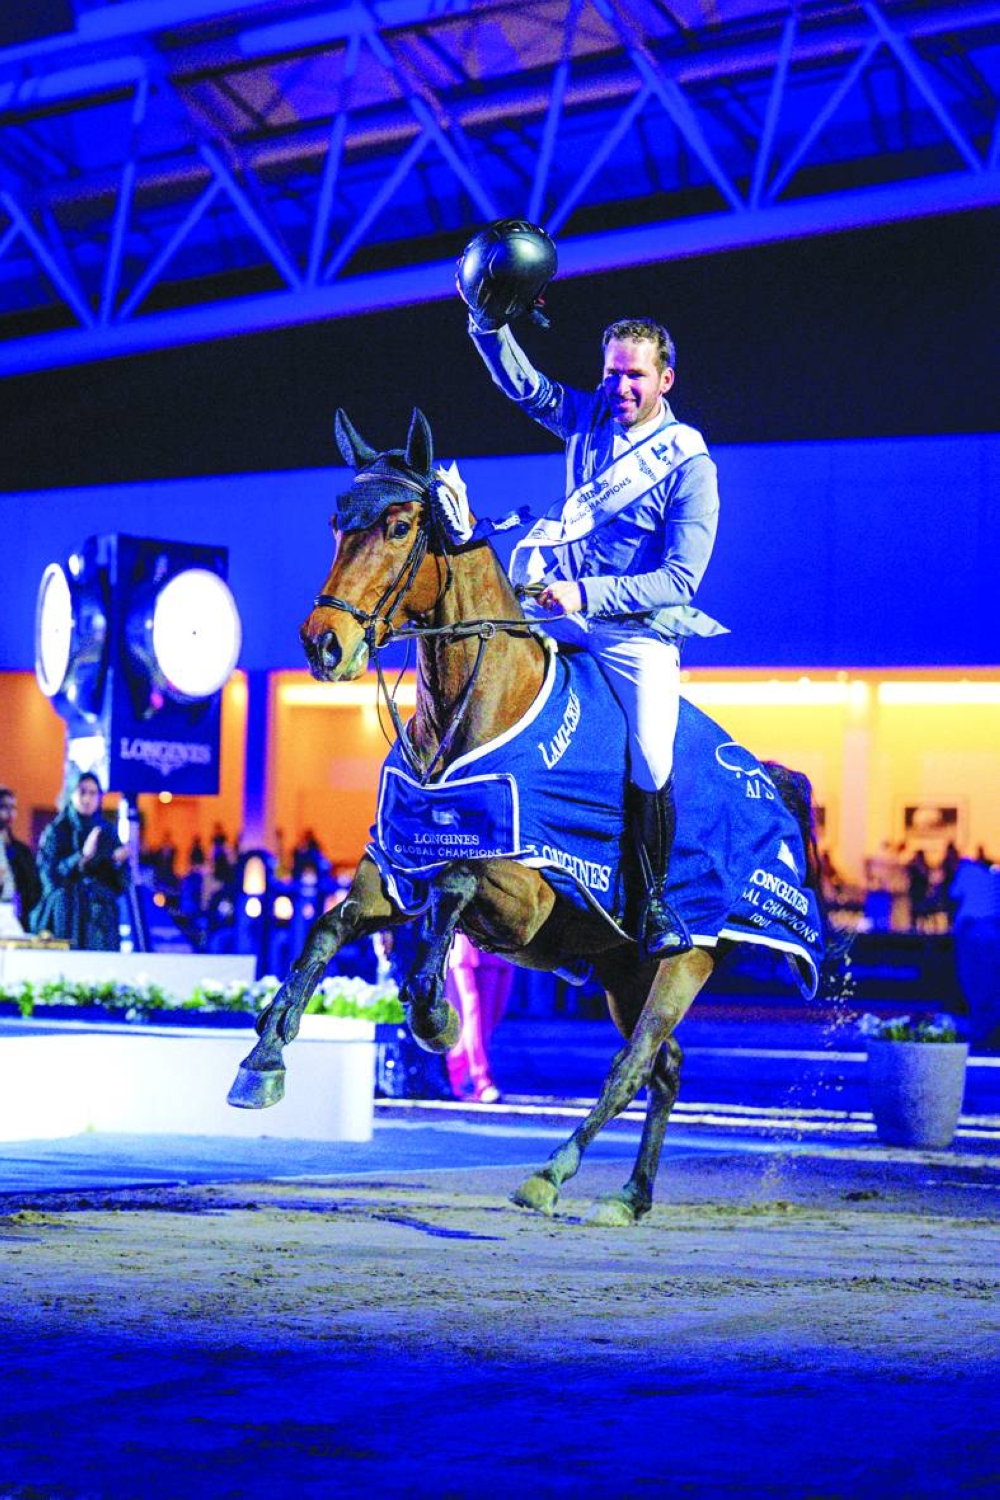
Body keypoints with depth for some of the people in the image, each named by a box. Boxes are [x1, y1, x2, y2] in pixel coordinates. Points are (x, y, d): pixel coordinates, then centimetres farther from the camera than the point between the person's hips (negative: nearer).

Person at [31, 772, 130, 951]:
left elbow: (120, 883, 9)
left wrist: (118, 861, -12)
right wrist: (82, 856, -20)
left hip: (100, 918, 3)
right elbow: (48, 875, -9)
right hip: (66, 915, -3)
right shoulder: (56, 830, 2)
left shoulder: (107, 832, 11)